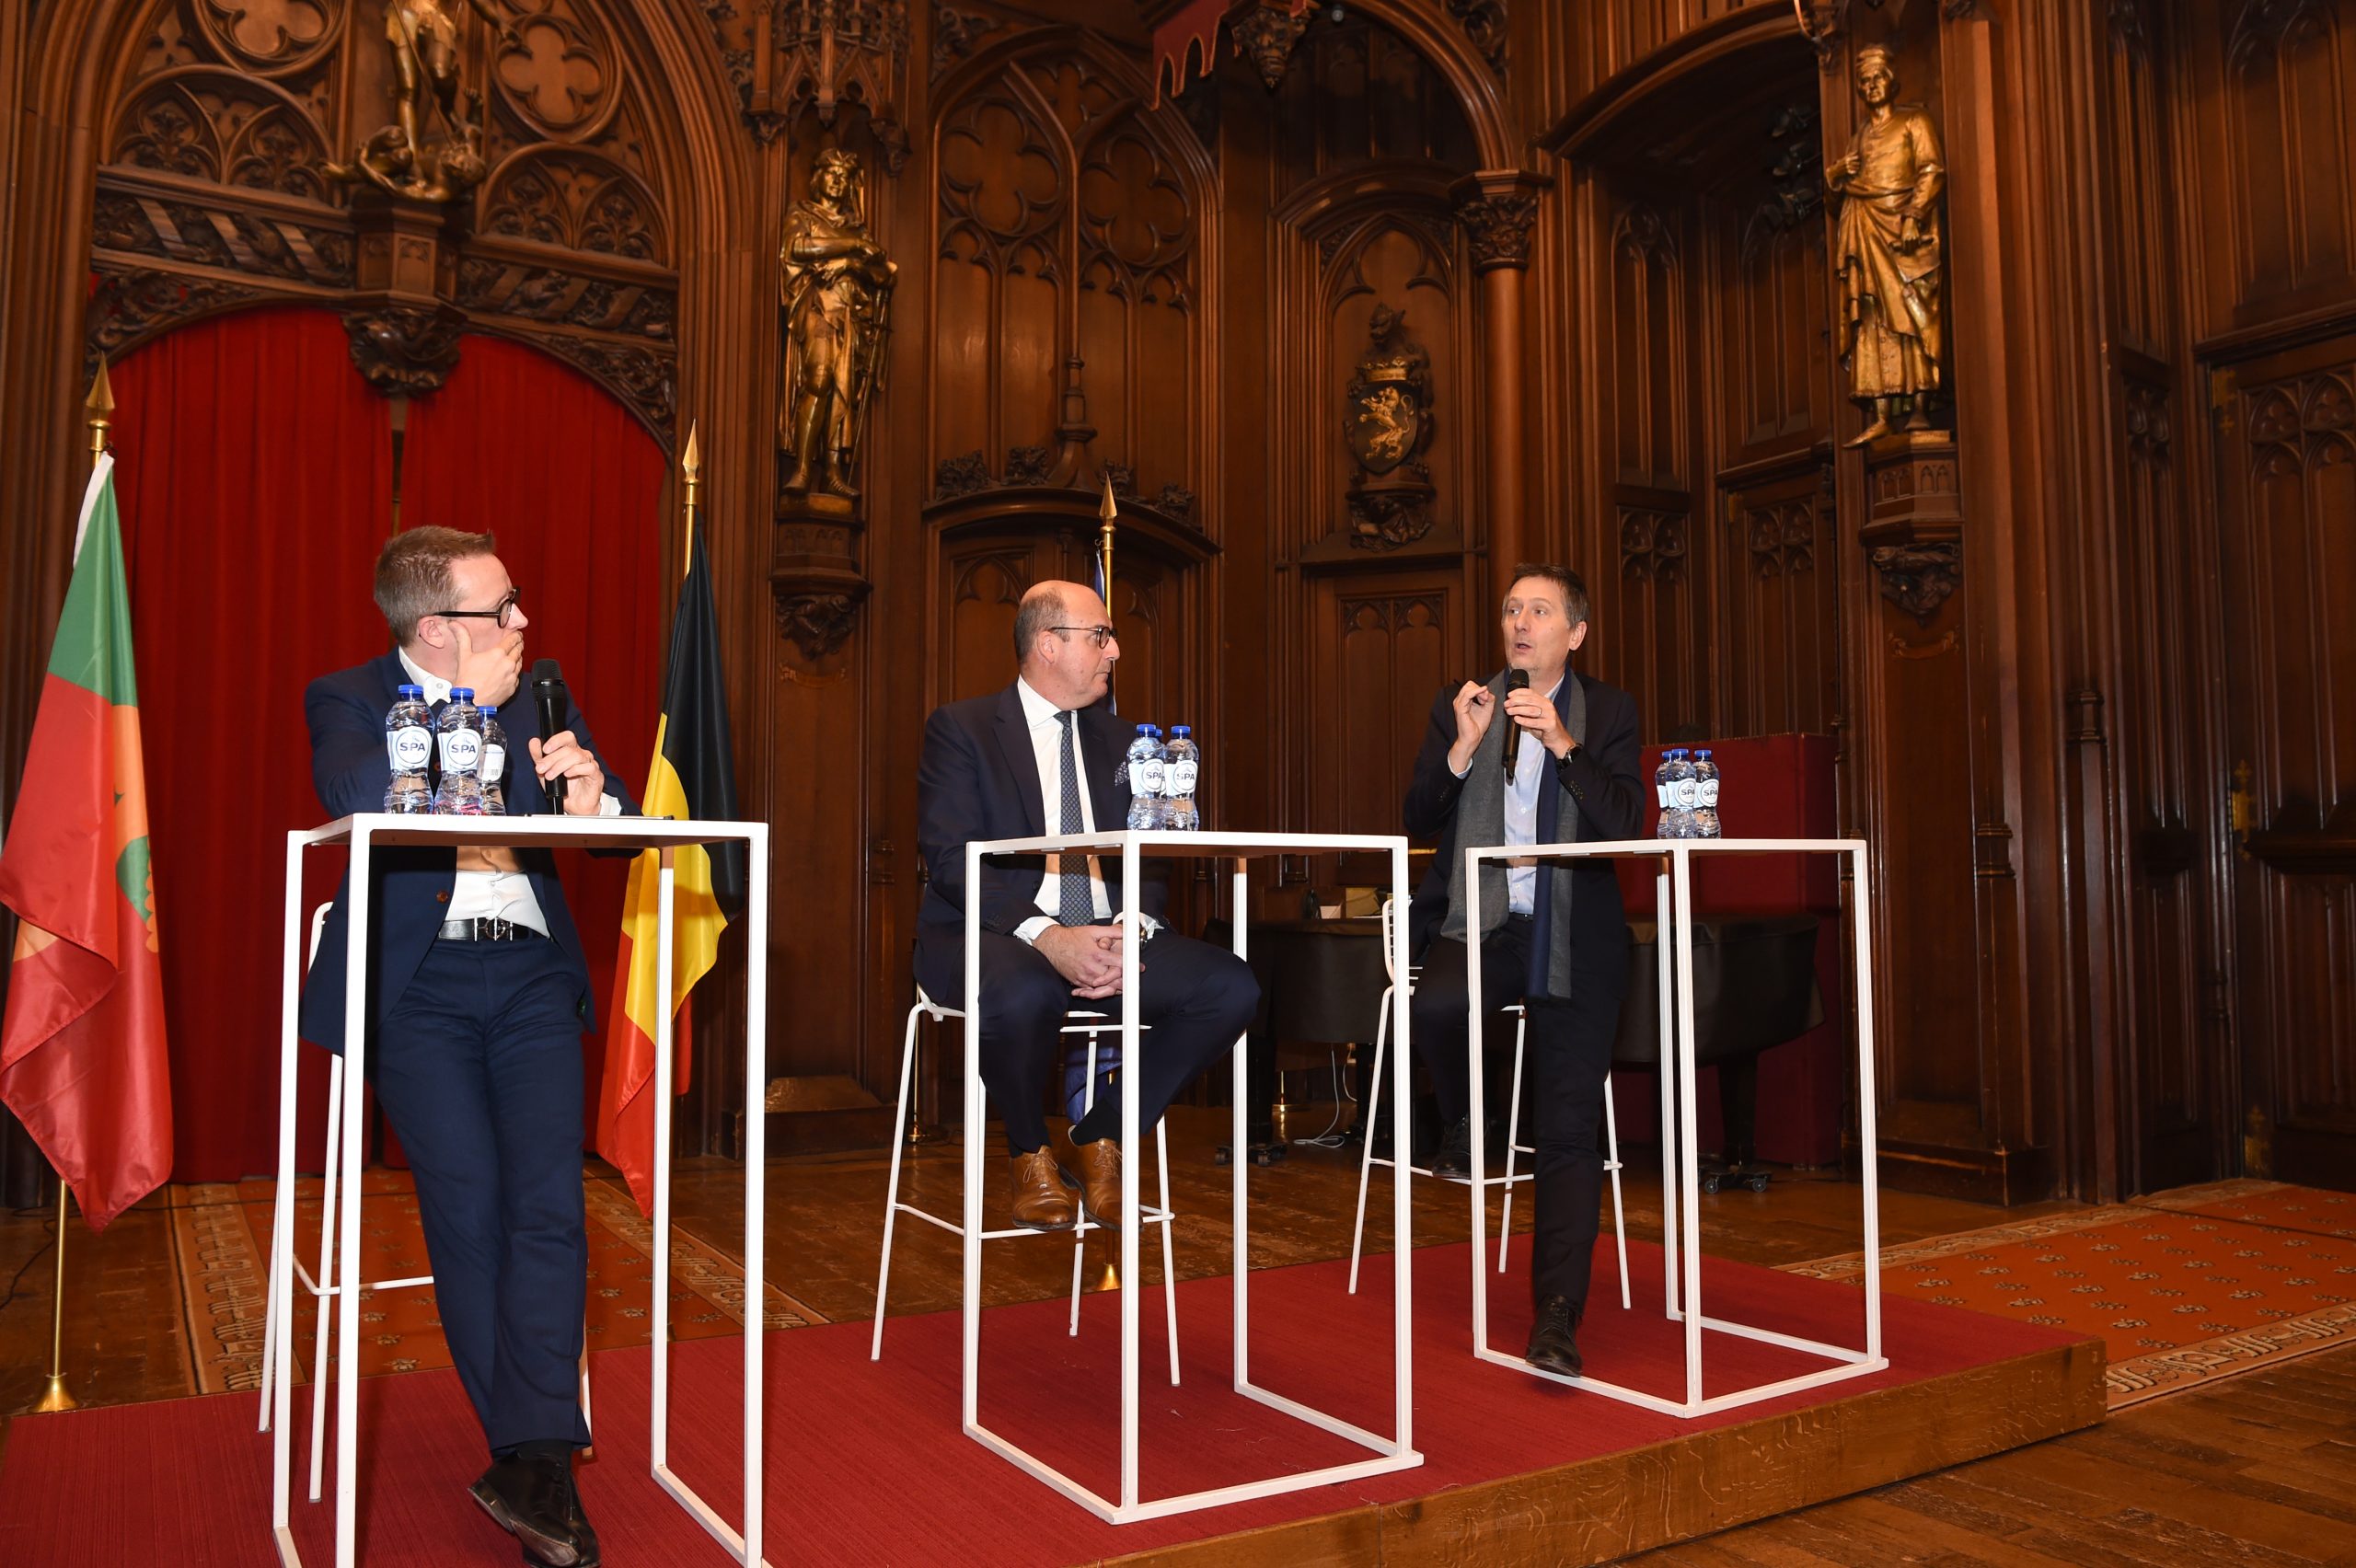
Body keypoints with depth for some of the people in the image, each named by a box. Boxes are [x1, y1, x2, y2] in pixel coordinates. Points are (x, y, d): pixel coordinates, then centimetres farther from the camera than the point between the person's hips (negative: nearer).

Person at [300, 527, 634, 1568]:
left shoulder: (537, 697, 13)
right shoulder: (346, 699, 3)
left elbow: (626, 822, 9)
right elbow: (363, 796, -20)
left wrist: (592, 800, -14)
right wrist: (471, 703, -12)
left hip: (530, 974, 3)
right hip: (416, 984, -2)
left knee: (549, 1199, -13)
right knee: (467, 1203, -11)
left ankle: (529, 1466, -10)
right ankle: (538, 1463, 1)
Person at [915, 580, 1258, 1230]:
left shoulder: (1112, 738, 17)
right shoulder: (961, 727, 1)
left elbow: (1147, 861, 11)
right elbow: (950, 859, -12)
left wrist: (1132, 932, -12)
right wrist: (1046, 937, -26)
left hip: (1106, 936, 5)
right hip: (991, 936, -5)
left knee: (1232, 987, -18)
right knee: (1023, 992, -40)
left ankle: (1096, 1140, -1)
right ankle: (1032, 1154, -7)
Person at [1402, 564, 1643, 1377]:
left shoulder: (1607, 712, 7)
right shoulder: (1457, 707, 10)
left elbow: (1628, 822, -6)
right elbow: (1417, 821, 3)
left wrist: (1564, 745, -18)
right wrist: (1464, 747, -12)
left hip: (1572, 937, -1)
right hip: (1480, 922, 1)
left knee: (1568, 1130, -8)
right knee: (1435, 1005, -32)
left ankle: (1556, 1317, -3)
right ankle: (1463, 1126, 1)